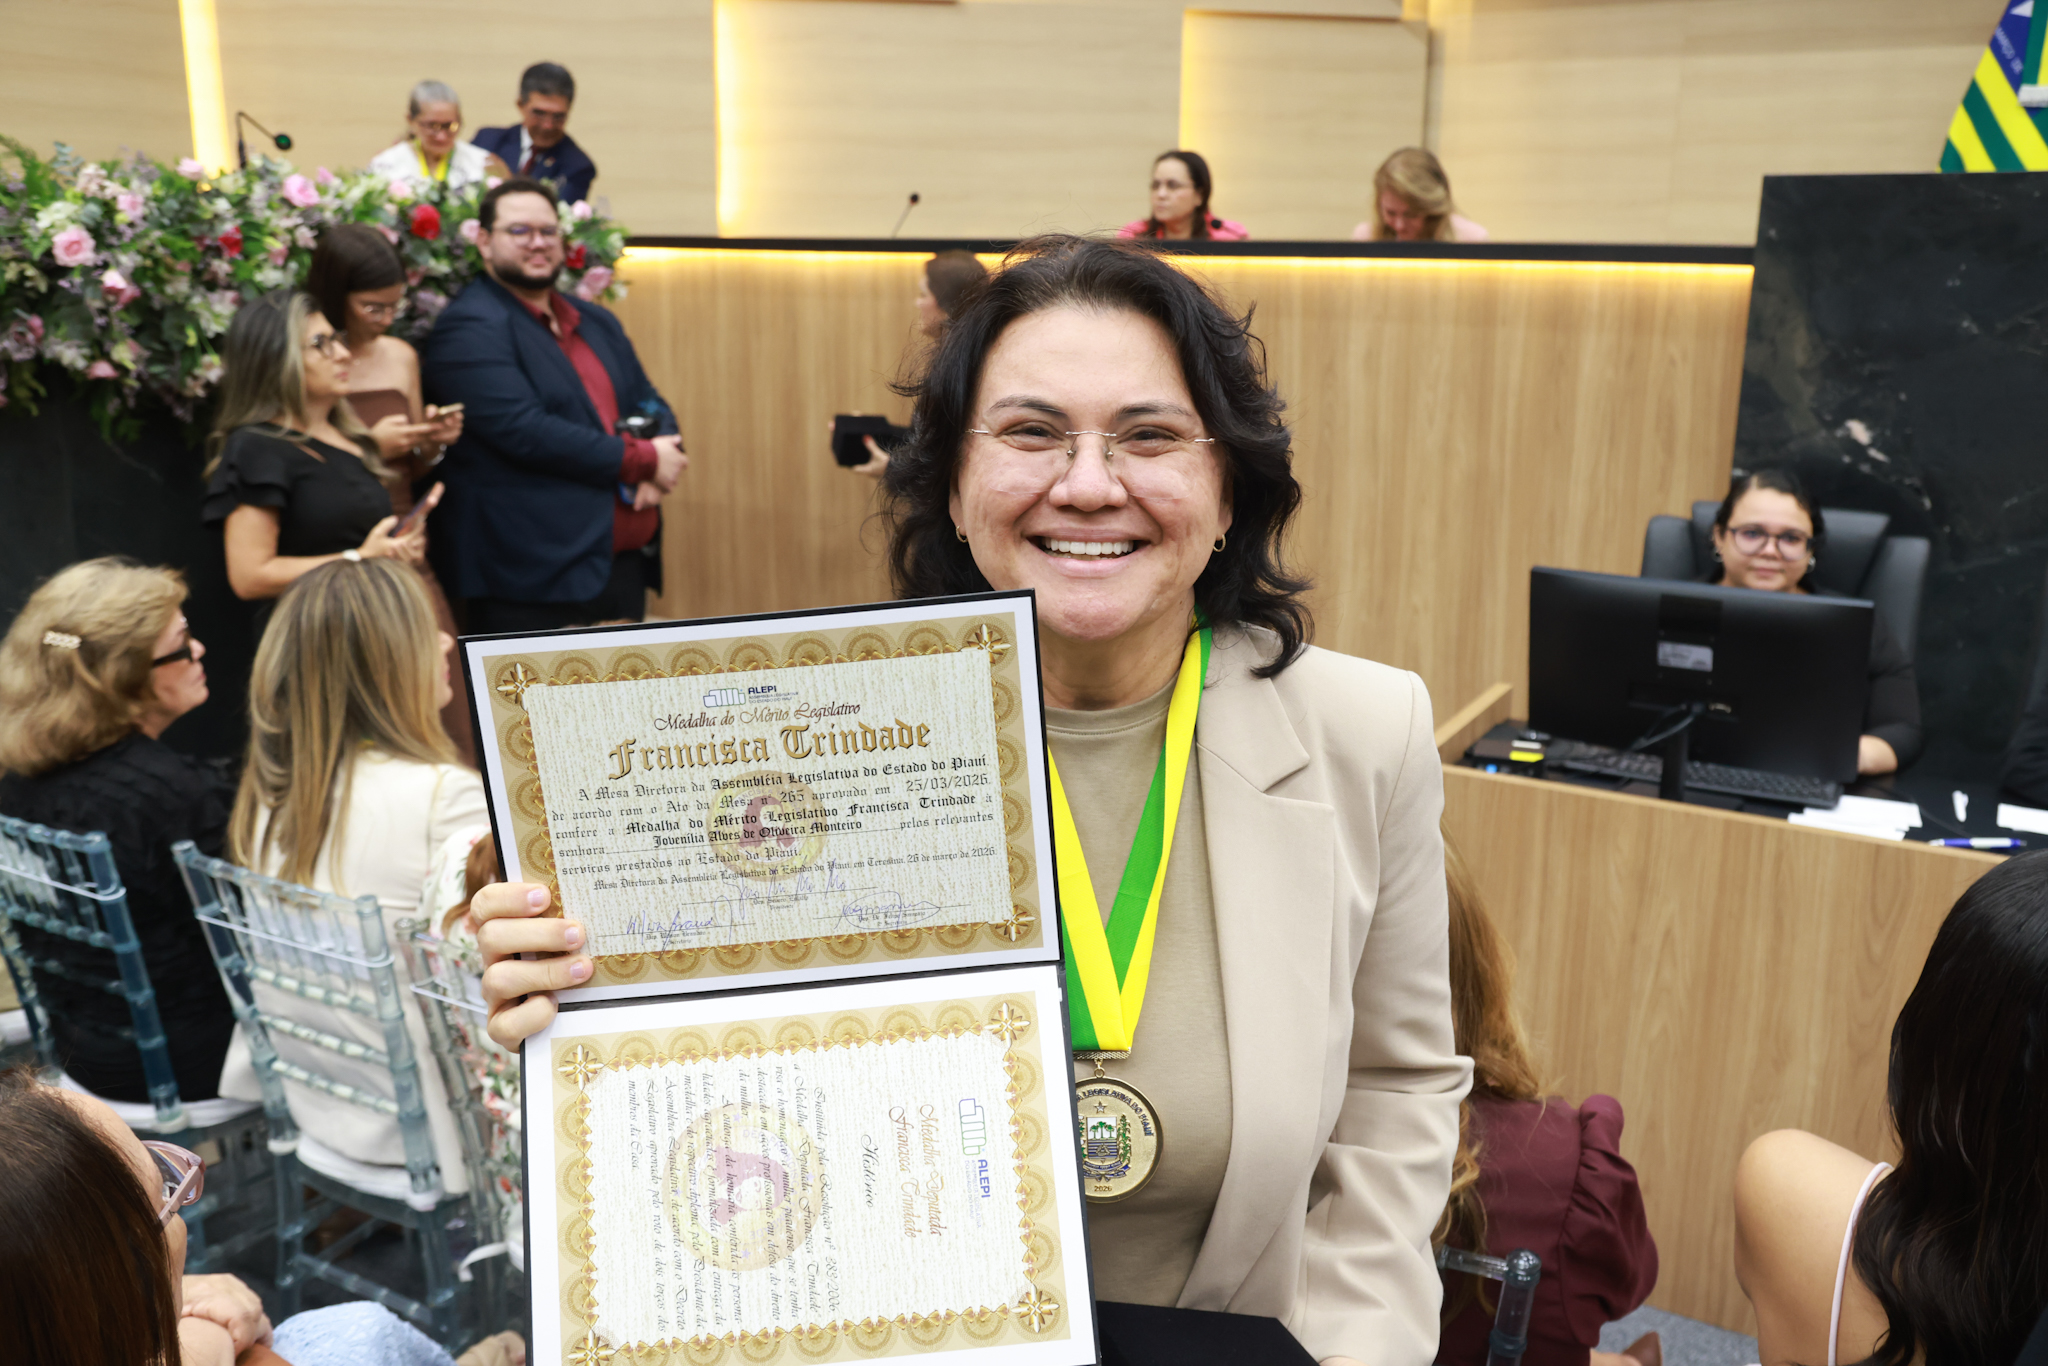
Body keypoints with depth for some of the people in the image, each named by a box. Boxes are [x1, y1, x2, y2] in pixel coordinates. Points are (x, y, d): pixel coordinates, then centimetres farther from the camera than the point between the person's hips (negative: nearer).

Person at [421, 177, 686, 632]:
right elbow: (524, 431, -18)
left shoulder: (597, 322, 19)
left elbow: (651, 405, 20)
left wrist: (656, 472, -4)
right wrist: (642, 460, -12)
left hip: (627, 561, 8)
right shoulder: (469, 327, -7)